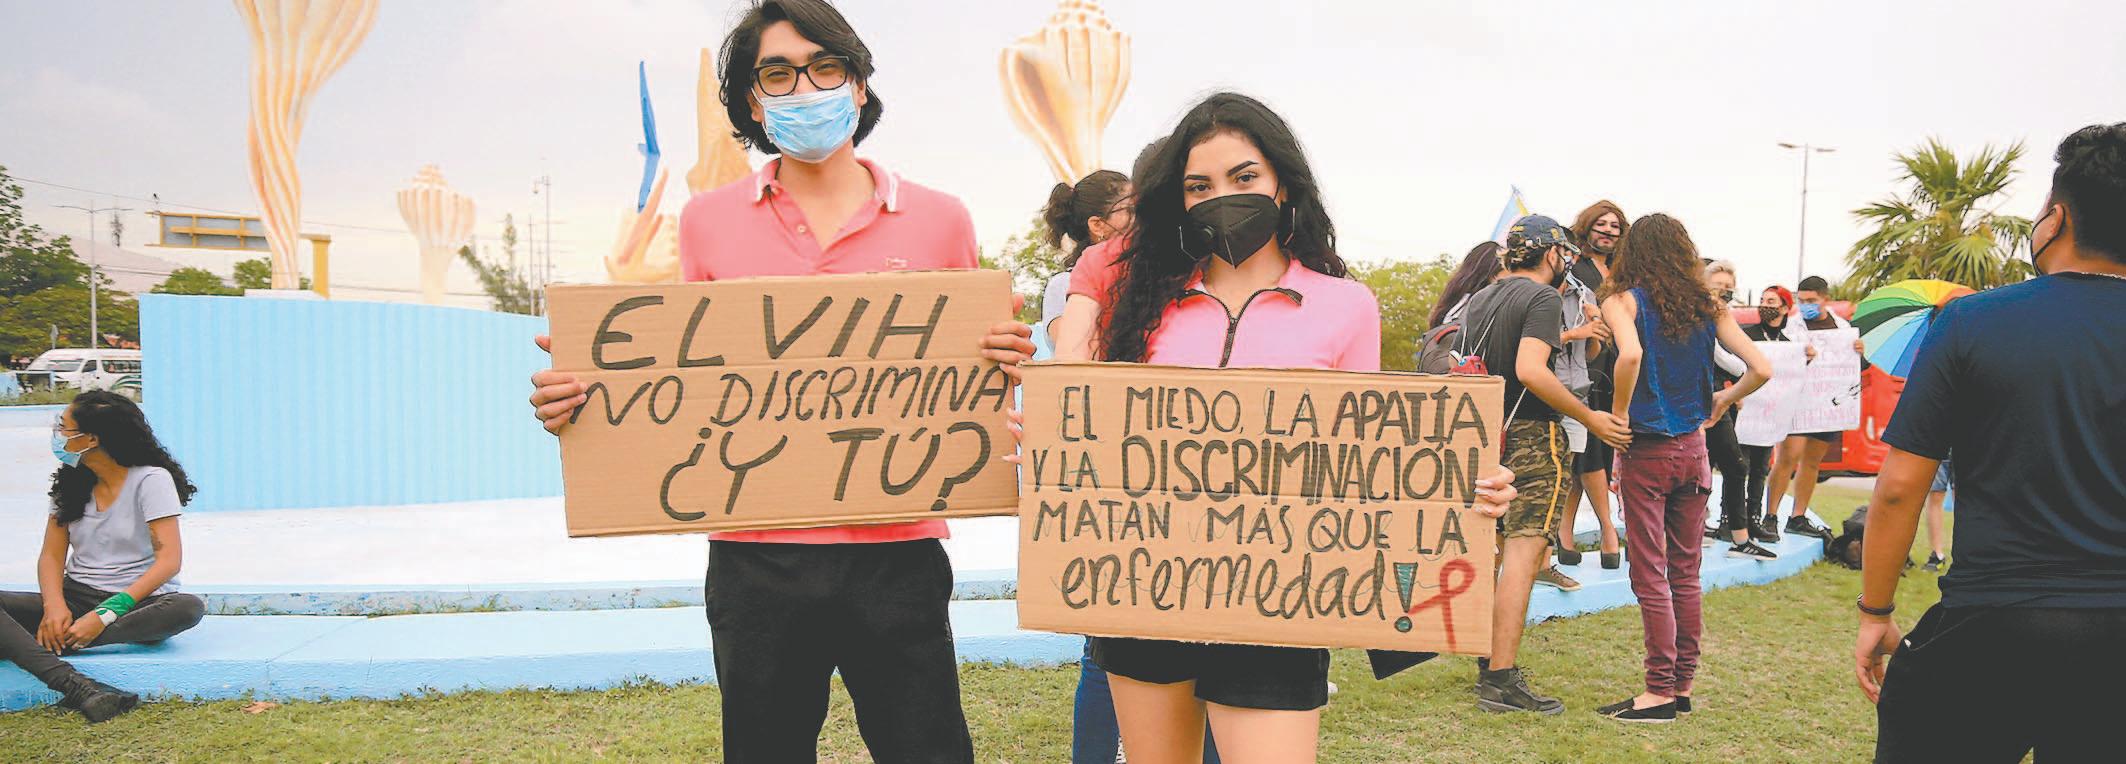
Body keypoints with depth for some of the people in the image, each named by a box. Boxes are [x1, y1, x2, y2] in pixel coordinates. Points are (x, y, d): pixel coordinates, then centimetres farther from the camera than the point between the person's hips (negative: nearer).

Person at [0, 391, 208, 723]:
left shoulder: (151, 480, -6)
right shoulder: (71, 483, 11)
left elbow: (170, 560, -15)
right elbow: (51, 556, 6)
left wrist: (107, 614, -25)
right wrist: (55, 606, -16)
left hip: (137, 602, -4)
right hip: (76, 599, 4)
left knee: (189, 608, -36)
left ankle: (53, 643, -34)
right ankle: (78, 688, -41)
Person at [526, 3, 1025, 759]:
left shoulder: (937, 220, 4)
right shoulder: (709, 221, 6)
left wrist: (1001, 367, -12)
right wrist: (582, 397, -6)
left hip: (894, 554, -1)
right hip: (754, 559, 1)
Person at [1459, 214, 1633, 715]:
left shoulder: (1480, 300, 16)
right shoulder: (1543, 299, -9)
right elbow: (1530, 370, -23)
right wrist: (1590, 419, -19)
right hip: (1530, 437, -9)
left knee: (1488, 551, 15)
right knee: (1524, 553, -10)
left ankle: (1488, 662, 25)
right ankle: (1502, 682, -13)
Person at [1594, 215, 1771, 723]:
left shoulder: (1622, 300, -7)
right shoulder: (1709, 309, 6)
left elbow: (1631, 353, -27)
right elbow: (1761, 369, -1)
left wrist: (1618, 414, -15)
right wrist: (1724, 401, 15)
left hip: (1645, 450, -5)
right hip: (1693, 448, 5)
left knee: (1650, 576, 0)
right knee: (1686, 574, 13)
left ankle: (1660, 692, 3)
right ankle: (1683, 685, 20)